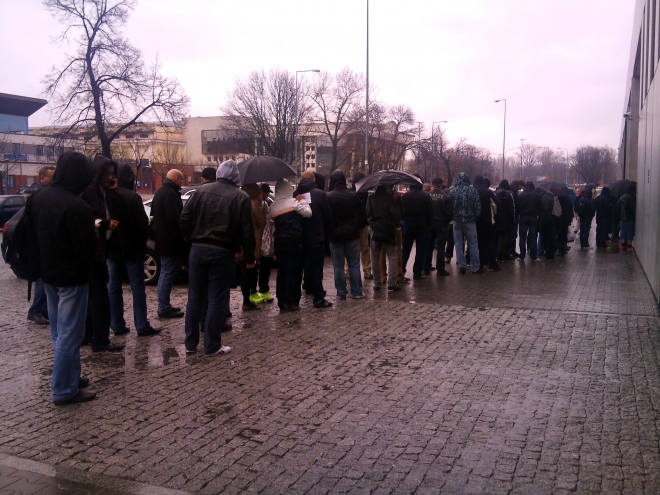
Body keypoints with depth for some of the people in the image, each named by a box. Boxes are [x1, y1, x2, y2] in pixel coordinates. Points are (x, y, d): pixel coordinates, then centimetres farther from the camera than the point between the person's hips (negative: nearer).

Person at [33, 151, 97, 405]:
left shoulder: (41, 198, 4)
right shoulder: (76, 206, -25)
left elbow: (37, 233, 14)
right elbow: (87, 246, -22)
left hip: (48, 272, 9)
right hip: (71, 276, -9)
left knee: (59, 331, 17)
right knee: (69, 333, -1)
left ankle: (69, 377, 29)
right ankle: (64, 390, 6)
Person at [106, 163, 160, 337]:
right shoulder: (132, 197, -15)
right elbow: (142, 223, -13)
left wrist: (108, 241, 16)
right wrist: (142, 242, 3)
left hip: (112, 248, 6)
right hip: (131, 248, -6)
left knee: (114, 286, 10)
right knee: (137, 286, -2)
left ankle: (117, 325, 12)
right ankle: (142, 326, -1)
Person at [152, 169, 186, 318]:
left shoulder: (161, 192, 15)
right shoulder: (171, 194, -18)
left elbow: (154, 213, 22)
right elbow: (175, 217, -26)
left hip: (163, 239, 11)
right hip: (171, 241, -11)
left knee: (165, 274, 16)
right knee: (168, 274, -5)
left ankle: (164, 306, 23)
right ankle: (164, 309, -1)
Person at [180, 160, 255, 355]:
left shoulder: (201, 191, 4)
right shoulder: (241, 197, -6)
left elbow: (184, 220, 2)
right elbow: (247, 231, -8)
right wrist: (249, 258, 2)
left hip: (198, 250, 4)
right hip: (223, 253, -3)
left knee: (195, 297, 11)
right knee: (217, 299, 3)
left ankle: (190, 343, 17)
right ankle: (212, 346, 9)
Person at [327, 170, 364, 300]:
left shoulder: (328, 197, -9)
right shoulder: (353, 196, -5)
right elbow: (360, 214, 4)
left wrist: (328, 232, 9)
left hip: (335, 235, -1)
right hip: (352, 235, 1)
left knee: (338, 266, 5)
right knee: (354, 265, 7)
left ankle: (341, 292, 6)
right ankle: (356, 292, 8)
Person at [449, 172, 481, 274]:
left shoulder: (452, 191, -3)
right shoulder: (473, 191, -6)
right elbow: (478, 206, -7)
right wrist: (476, 217, 6)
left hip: (457, 221, 1)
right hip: (470, 220, -1)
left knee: (458, 244, 9)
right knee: (473, 244, 7)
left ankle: (462, 266, 5)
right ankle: (476, 267, 10)